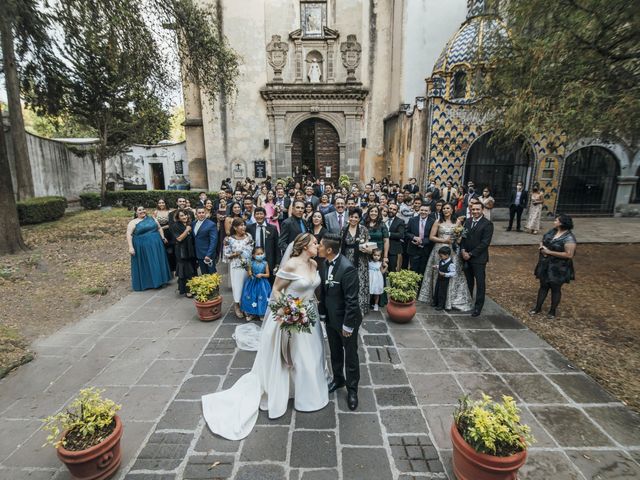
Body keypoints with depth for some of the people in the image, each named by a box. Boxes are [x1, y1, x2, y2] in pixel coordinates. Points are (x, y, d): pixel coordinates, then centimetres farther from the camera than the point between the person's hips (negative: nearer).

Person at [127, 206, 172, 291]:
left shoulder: (152, 218, 8)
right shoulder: (133, 222, -3)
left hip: (156, 245, 4)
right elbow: (129, 234, -10)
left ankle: (158, 281, 22)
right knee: (144, 265, 4)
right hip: (142, 247, -3)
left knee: (157, 263, 10)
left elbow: (159, 228, 15)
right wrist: (131, 247, -19)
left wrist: (163, 238, 5)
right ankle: (144, 283, 16)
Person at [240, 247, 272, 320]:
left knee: (261, 298, -2)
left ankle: (261, 314, 15)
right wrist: (249, 274, -16)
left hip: (262, 283, -1)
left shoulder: (265, 263, -5)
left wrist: (261, 275, -18)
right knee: (251, 298, 2)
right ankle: (251, 314, 19)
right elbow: (248, 274, 6)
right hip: (252, 283, 1)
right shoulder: (252, 264, -3)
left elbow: (268, 274, -2)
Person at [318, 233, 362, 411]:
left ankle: (352, 389, 35)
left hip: (346, 320, -7)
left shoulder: (347, 268, -29)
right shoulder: (325, 264, -5)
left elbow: (352, 300, -25)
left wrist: (348, 325, -20)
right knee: (335, 353, 24)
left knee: (350, 356, 15)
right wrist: (322, 313, 9)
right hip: (331, 319, 7)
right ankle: (338, 379, 48)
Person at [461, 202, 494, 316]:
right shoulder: (467, 221, 9)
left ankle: (478, 306, 15)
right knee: (468, 281, 14)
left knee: (480, 283, 4)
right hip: (466, 256, 5)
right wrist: (463, 250, -6)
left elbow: (485, 243, -14)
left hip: (479, 258, -5)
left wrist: (471, 254, -14)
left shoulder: (487, 224, -10)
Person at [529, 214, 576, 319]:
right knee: (543, 286, 16)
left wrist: (550, 252, -23)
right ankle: (538, 307, 27)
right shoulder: (552, 231, 3)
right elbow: (542, 241, 16)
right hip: (545, 265, 6)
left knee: (555, 288, 10)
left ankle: (553, 310, 26)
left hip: (558, 268, -6)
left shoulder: (569, 238, -20)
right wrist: (541, 247, -7)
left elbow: (569, 255, -25)